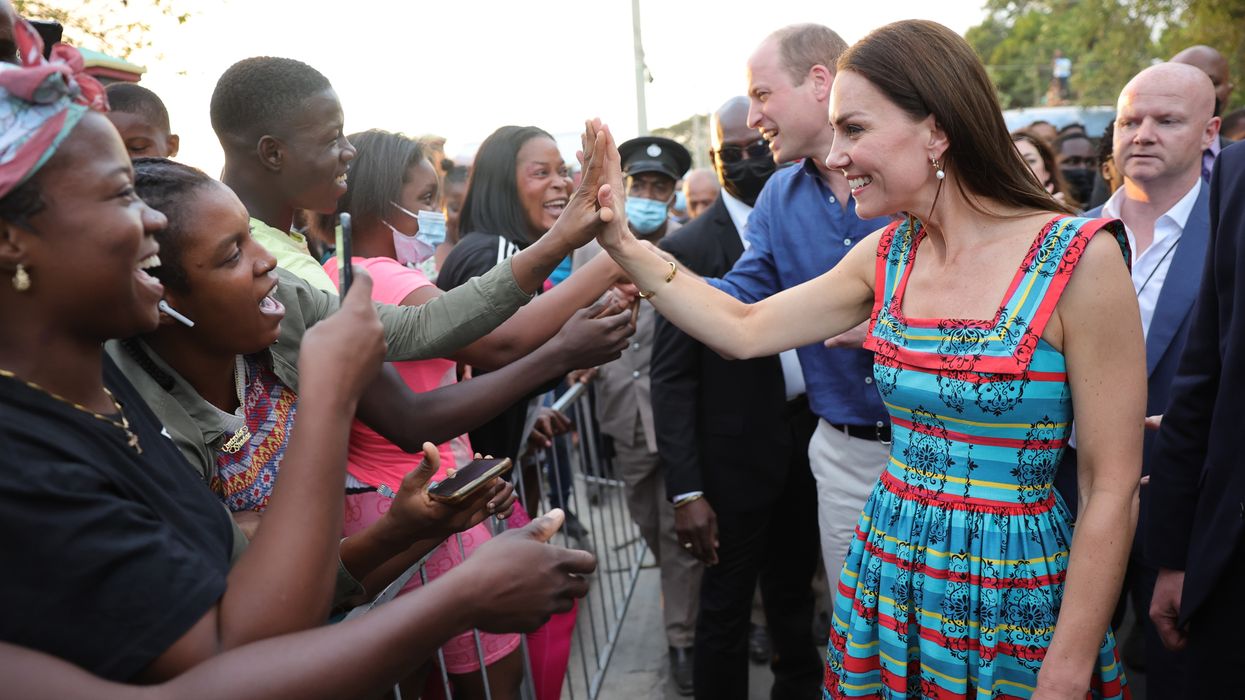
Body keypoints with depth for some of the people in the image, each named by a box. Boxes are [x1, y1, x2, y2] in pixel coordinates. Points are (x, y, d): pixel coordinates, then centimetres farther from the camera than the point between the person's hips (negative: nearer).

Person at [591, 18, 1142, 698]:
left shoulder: (1078, 258, -17)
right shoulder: (888, 255, 0)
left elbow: (1112, 489, -15)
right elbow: (743, 329, 4)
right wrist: (621, 242, -2)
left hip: (1013, 598, -5)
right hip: (888, 579, 5)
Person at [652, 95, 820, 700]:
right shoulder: (689, 249, -11)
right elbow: (671, 378, -13)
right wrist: (686, 492, -17)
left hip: (808, 440, 5)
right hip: (738, 454, -4)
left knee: (794, 590, 23)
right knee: (726, 607, 9)